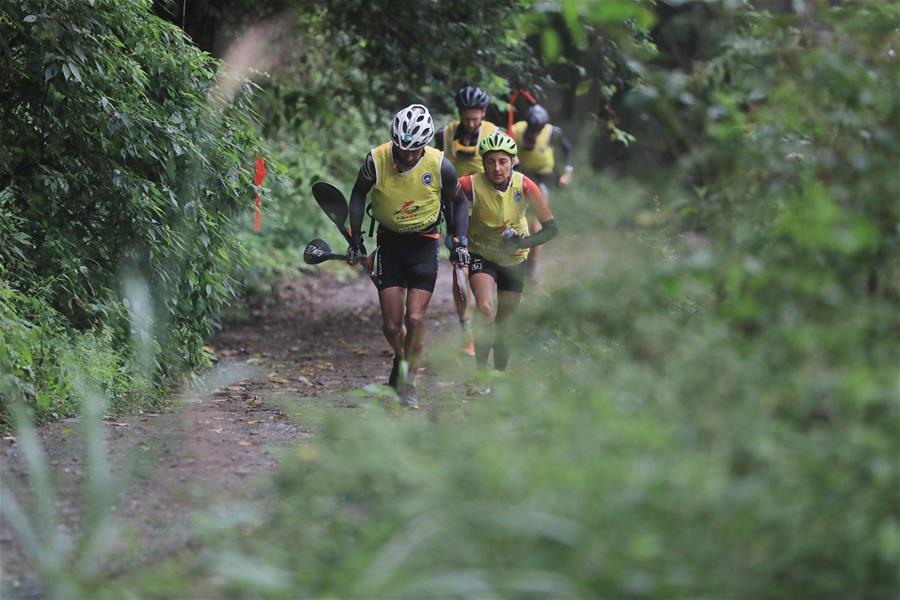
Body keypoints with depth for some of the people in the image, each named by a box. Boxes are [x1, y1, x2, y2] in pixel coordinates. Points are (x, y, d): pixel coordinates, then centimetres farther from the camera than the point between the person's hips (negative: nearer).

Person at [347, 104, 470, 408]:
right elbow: (359, 194, 2)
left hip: (424, 243, -1)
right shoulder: (376, 160, -17)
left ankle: (407, 382, 4)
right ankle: (401, 361, 30)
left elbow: (458, 202, 1)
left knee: (414, 318, -13)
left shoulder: (440, 166, -17)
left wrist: (460, 242, -6)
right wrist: (355, 239, -2)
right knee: (391, 324, -2)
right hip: (389, 243, 1)